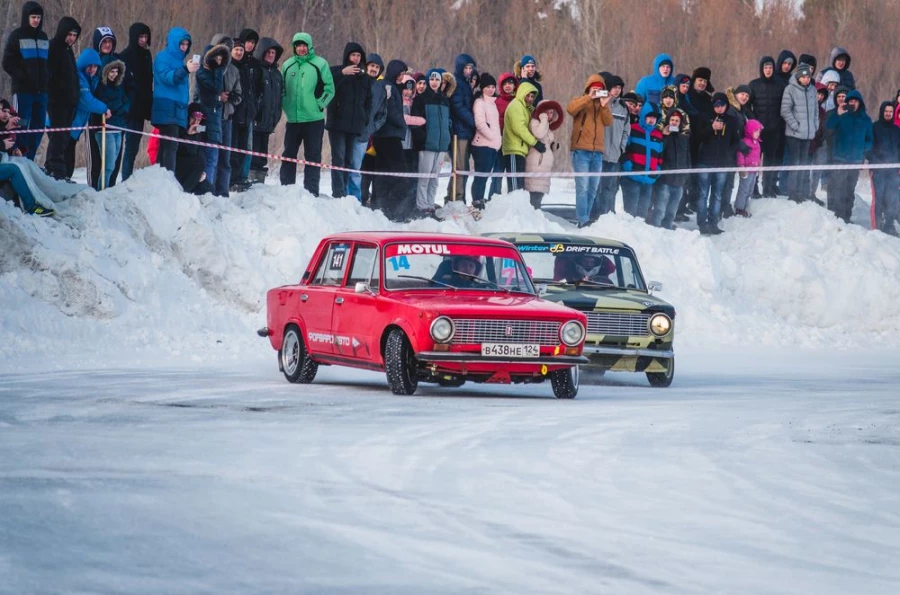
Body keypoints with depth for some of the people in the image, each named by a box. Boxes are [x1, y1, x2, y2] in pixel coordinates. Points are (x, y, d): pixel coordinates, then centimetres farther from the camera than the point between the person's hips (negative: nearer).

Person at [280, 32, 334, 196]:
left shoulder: (320, 64, -1)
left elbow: (329, 89, -1)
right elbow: (282, 89, 15)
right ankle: (286, 187, 13)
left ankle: (311, 191, -1)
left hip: (314, 119, -4)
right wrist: (286, 107, 2)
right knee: (288, 155, 7)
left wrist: (318, 105, -9)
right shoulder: (288, 65, 9)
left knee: (313, 156, -1)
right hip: (293, 119, 4)